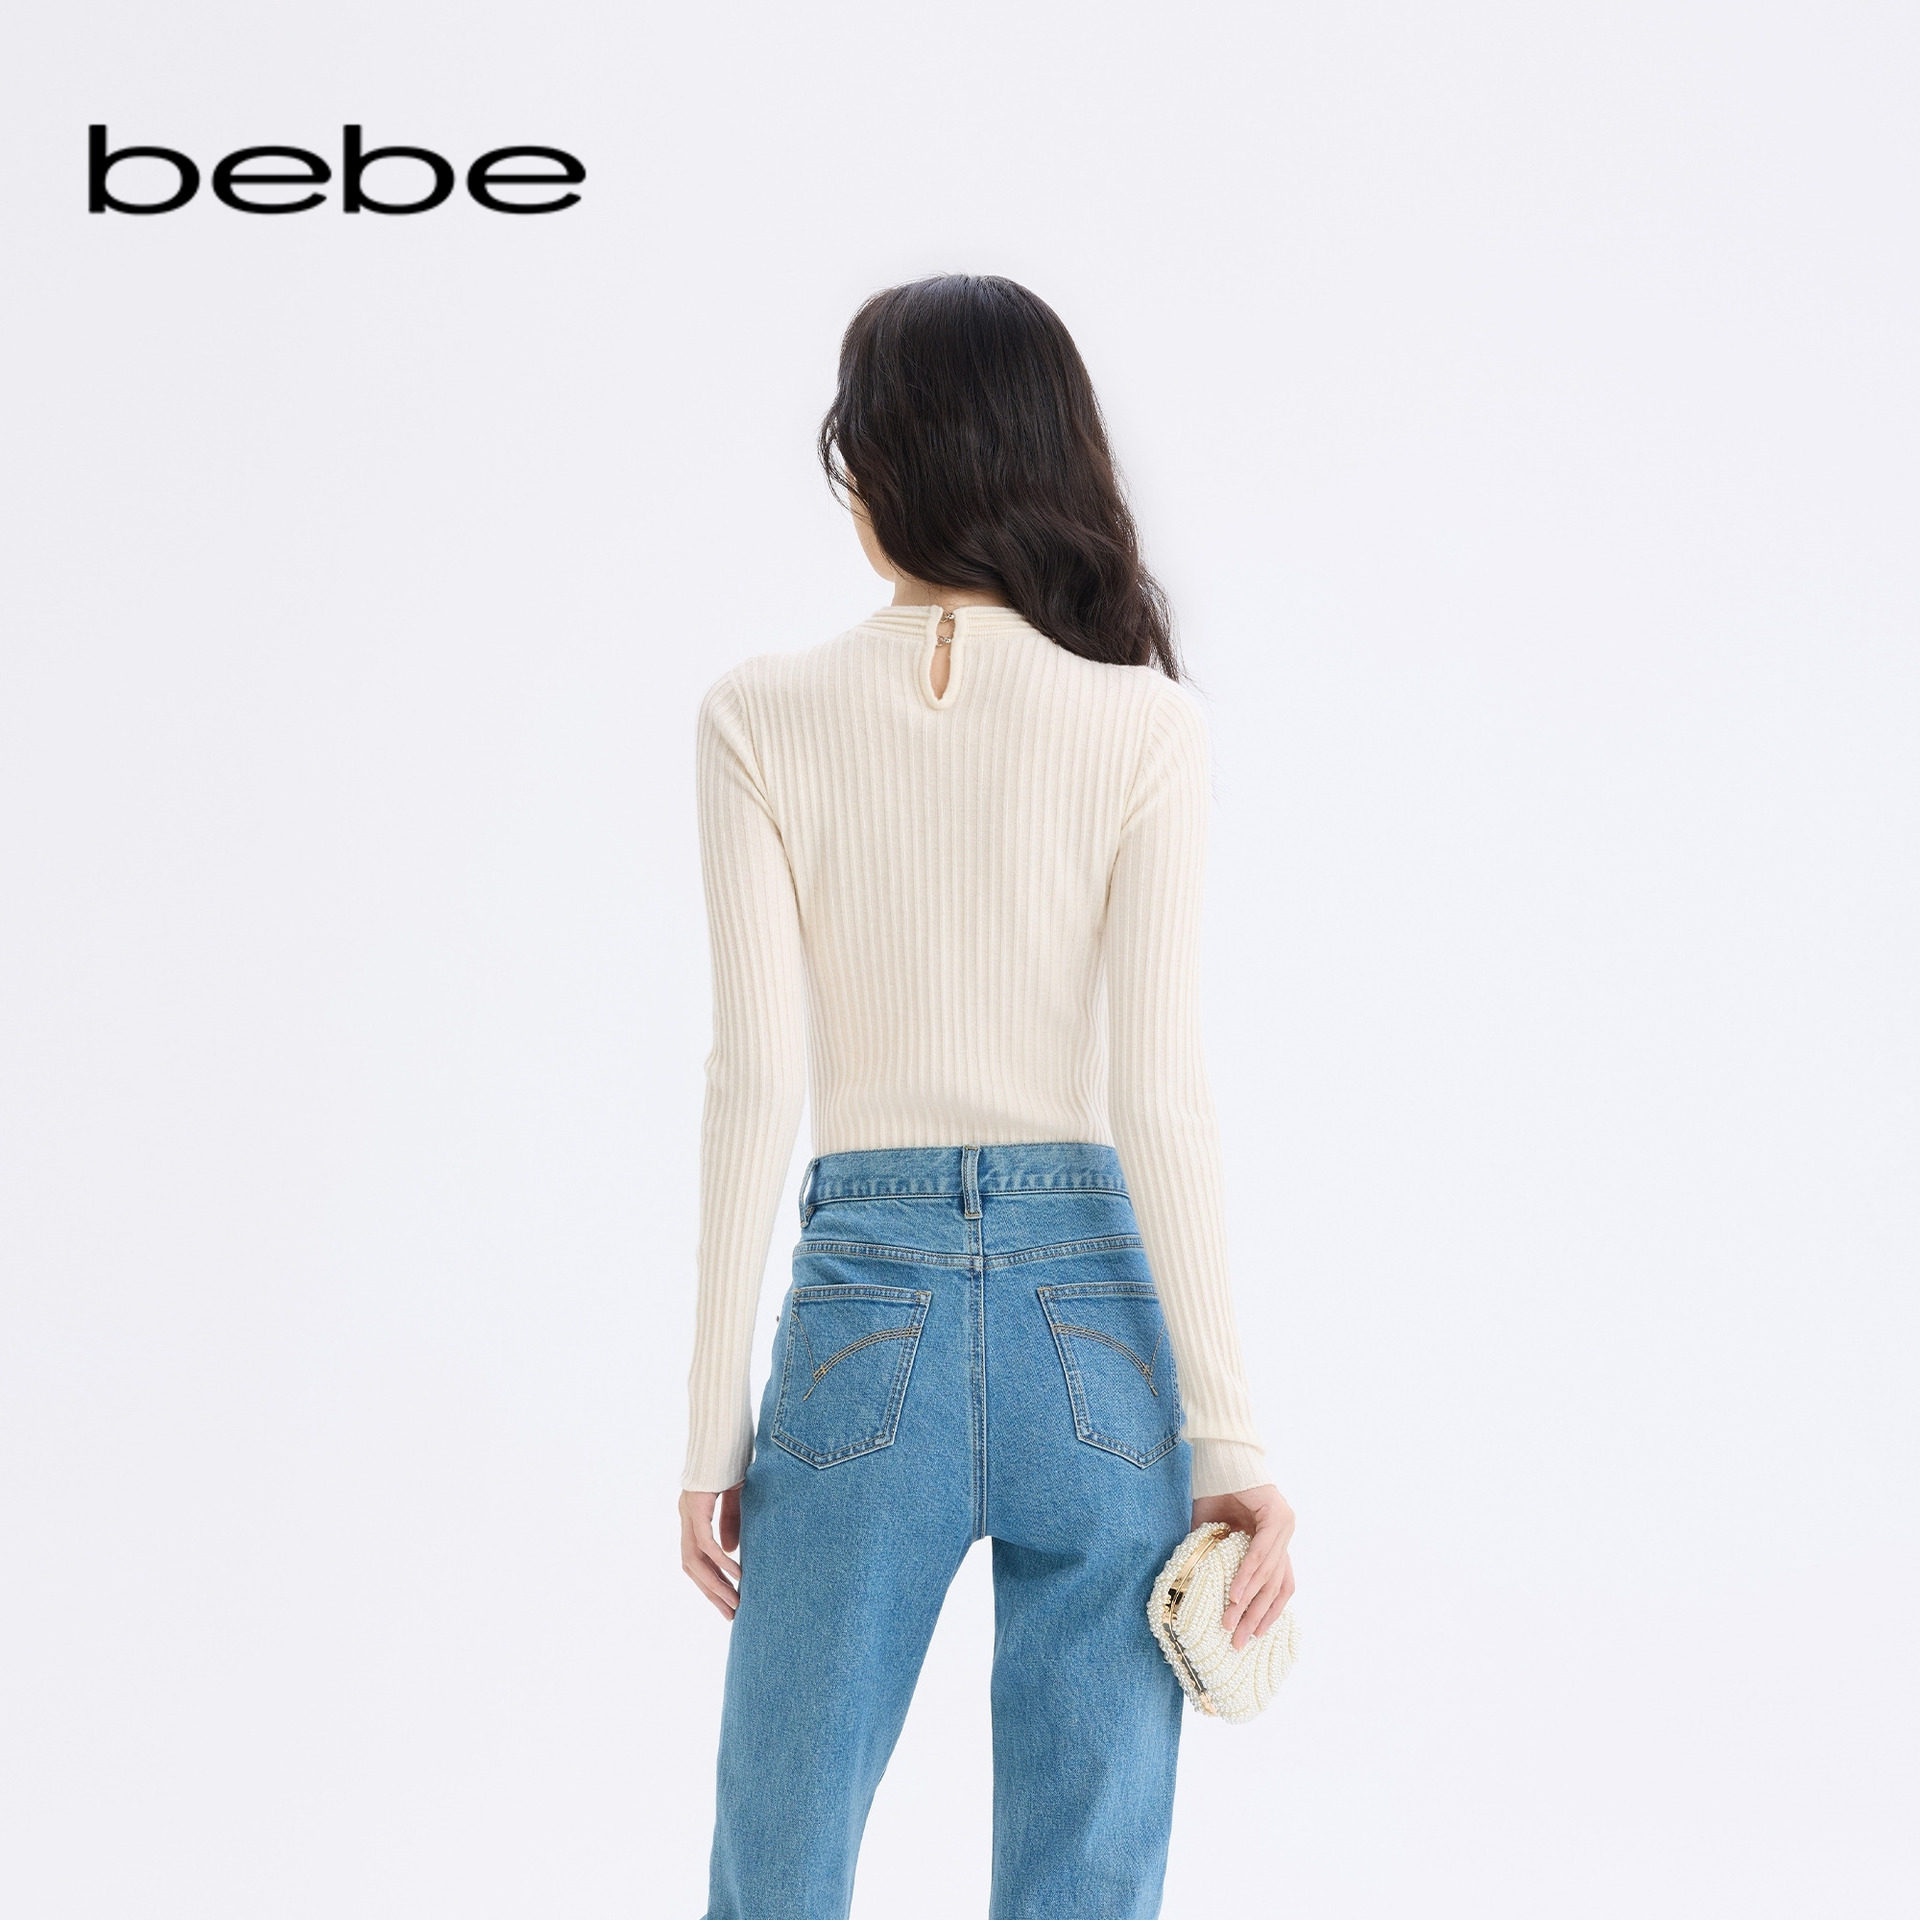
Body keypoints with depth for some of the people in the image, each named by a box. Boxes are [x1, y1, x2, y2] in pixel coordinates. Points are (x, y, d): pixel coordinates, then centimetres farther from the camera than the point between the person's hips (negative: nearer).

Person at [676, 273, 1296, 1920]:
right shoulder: (1144, 724, -3)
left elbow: (759, 1078, -6)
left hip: (867, 1305, 0)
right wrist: (1227, 1427, -5)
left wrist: (717, 1418, 0)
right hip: (1095, 1307, 0)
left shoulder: (764, 719, -2)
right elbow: (1157, 1092, -8)